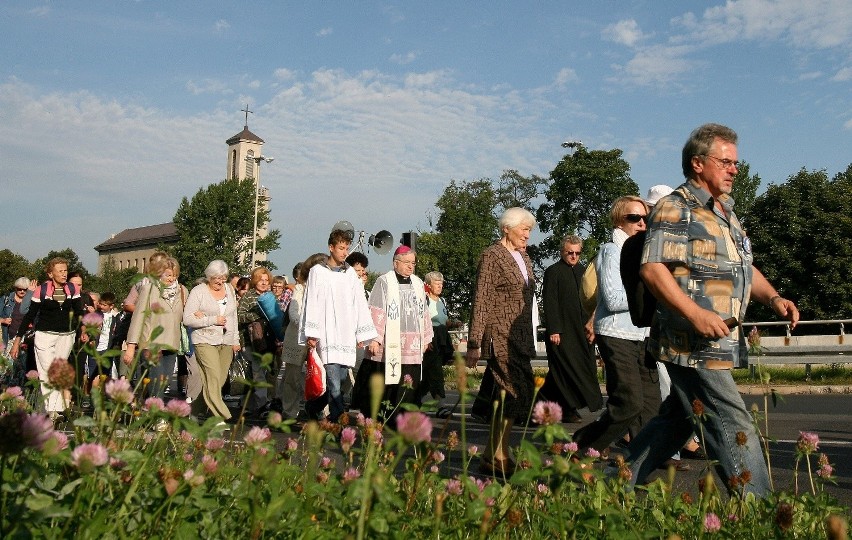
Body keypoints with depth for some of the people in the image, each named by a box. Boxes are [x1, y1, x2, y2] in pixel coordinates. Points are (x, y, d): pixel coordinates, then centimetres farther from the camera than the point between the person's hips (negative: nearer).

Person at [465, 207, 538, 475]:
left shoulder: (523, 257, 18)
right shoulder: (492, 256, -7)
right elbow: (480, 302, -11)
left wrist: (530, 339, 22)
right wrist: (474, 343, -14)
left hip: (519, 338, 9)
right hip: (500, 337, -8)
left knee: (507, 395, 9)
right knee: (518, 391, -13)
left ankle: (493, 456, 18)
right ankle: (498, 456, -5)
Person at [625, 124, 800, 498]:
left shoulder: (727, 213, 21)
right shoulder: (674, 209, -8)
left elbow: (743, 269, 26)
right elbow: (652, 268, -19)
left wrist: (773, 298, 6)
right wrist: (696, 314, -27)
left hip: (720, 342, 10)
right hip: (692, 343, -10)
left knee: (677, 419, 16)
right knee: (734, 428, -7)